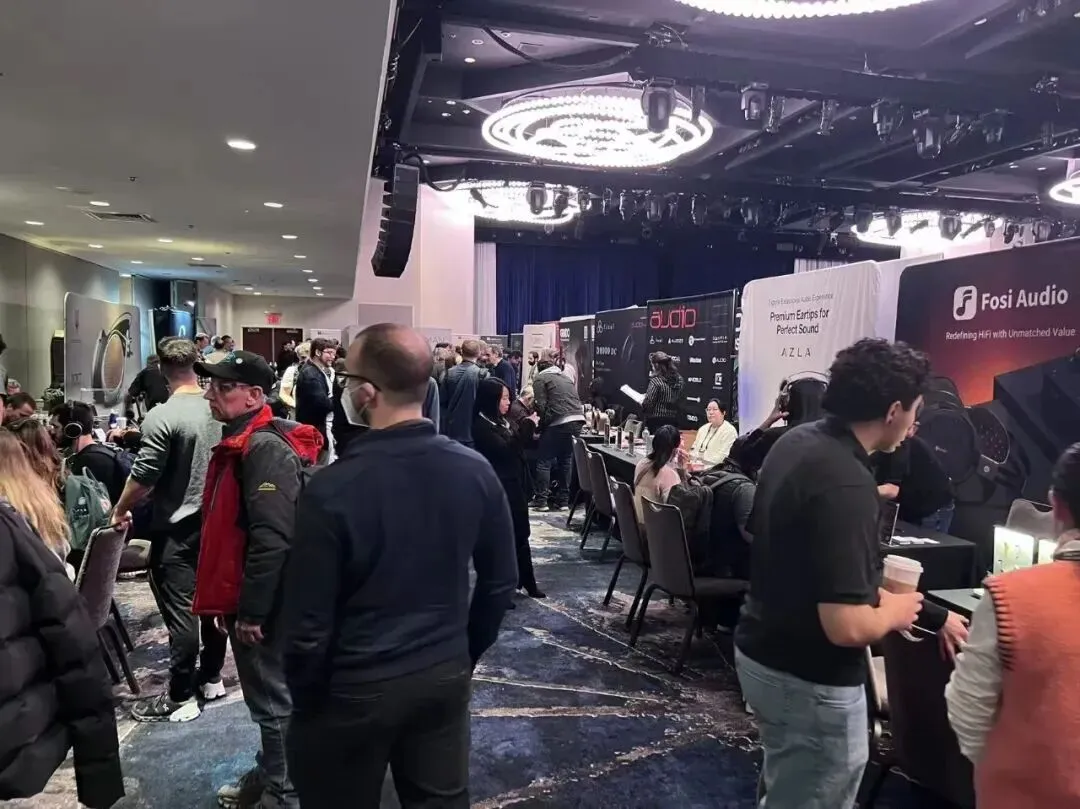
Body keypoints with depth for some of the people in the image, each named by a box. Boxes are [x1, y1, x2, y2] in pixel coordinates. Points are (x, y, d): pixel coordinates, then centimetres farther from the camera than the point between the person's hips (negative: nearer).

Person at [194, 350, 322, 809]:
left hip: (264, 604, -10)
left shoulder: (266, 448, -22)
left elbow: (272, 538, -28)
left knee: (273, 698, 5)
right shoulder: (240, 443, 11)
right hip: (245, 597, 10)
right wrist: (230, 601, 21)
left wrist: (251, 610, -23)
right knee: (263, 694, 23)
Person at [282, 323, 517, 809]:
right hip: (446, 676, 4)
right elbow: (501, 581, 1)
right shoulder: (475, 470, -9)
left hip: (355, 690, -3)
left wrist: (305, 700, 1)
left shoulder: (332, 488, -23)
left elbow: (309, 624, -17)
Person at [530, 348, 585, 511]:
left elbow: (541, 406, -4)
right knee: (566, 460, 14)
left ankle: (541, 499, 5)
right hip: (577, 420, 7)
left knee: (544, 460, 4)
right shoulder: (565, 377, 24)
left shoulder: (540, 378, 4)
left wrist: (541, 424, 9)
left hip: (559, 422, -7)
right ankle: (563, 500, 16)